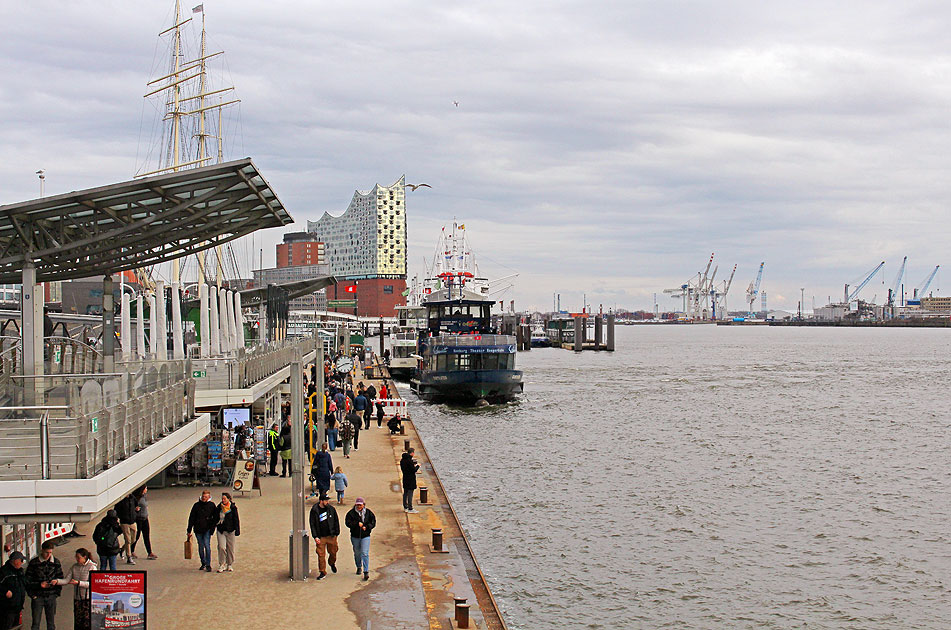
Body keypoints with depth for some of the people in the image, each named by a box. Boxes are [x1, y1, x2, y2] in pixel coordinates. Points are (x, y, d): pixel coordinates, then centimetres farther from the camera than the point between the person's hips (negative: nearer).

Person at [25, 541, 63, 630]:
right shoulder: (34, 563, -3)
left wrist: (57, 581, -7)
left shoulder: (56, 562, 6)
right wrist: (39, 585, -16)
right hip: (38, 596, -2)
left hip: (51, 596, 2)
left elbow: (62, 580, 13)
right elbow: (27, 581, -3)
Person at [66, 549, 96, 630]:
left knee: (87, 620, -5)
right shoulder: (74, 567, 5)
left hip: (88, 598, -4)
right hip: (77, 598, 4)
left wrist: (78, 583, -21)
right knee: (77, 621, 6)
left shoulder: (92, 567, -9)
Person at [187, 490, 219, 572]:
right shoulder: (197, 505, 2)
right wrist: (189, 530, 5)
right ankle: (203, 563, 24)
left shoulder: (212, 505, 0)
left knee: (207, 545, -12)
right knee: (201, 547, 9)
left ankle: (208, 565, -7)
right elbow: (191, 518, 6)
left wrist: (213, 527, -3)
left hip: (207, 529, -2)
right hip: (198, 529, 2)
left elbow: (216, 517, 8)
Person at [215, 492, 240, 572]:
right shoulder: (219, 507, 5)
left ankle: (229, 565, 20)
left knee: (230, 548, 6)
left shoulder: (233, 508, -4)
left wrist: (237, 530, -5)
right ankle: (222, 565, -1)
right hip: (221, 530, 2)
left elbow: (236, 519, -1)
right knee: (221, 547, -11)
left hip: (230, 531, -2)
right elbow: (216, 518, 17)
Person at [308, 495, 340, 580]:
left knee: (333, 552, 12)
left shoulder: (331, 509, 0)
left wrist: (336, 533, 1)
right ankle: (323, 573, 9)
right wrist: (315, 537, -10)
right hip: (321, 537, -2)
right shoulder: (314, 510, -6)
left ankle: (332, 563, 44)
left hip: (331, 536, 2)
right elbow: (312, 524, -3)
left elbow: (336, 521, 7)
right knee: (321, 555, -2)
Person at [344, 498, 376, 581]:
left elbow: (373, 522, 4)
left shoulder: (368, 512, 0)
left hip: (365, 536, -1)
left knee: (365, 553, -11)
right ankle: (359, 567, 39)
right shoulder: (351, 513, -4)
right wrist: (357, 524, -22)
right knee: (357, 553, 15)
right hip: (355, 536, 1)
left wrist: (366, 527, -13)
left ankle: (366, 571, -11)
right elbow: (348, 523, -10)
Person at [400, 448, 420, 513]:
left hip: (405, 479, 9)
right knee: (410, 494, -4)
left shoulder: (402, 460, 6)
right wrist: (417, 466, -2)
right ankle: (410, 509, -1)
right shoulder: (409, 460, -21)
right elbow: (414, 470, -21)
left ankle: (405, 507, 24)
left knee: (405, 493, 15)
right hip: (410, 479, -9)